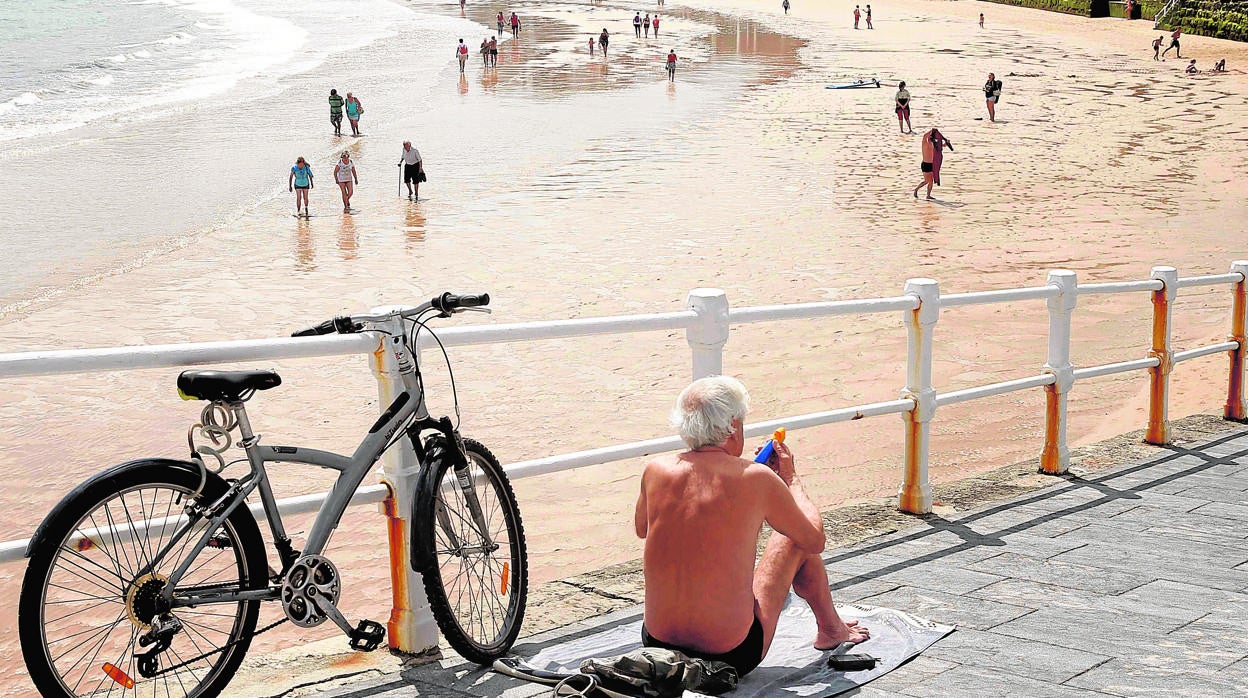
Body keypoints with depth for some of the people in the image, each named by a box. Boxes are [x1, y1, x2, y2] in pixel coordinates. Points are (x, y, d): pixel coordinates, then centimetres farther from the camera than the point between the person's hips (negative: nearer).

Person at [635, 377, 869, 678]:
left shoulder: (657, 470, -6)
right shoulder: (757, 478, -14)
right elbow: (815, 539, 1)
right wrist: (790, 477, 17)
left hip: (656, 645, 3)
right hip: (734, 656, -3)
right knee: (795, 539, 18)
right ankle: (831, 629, 46)